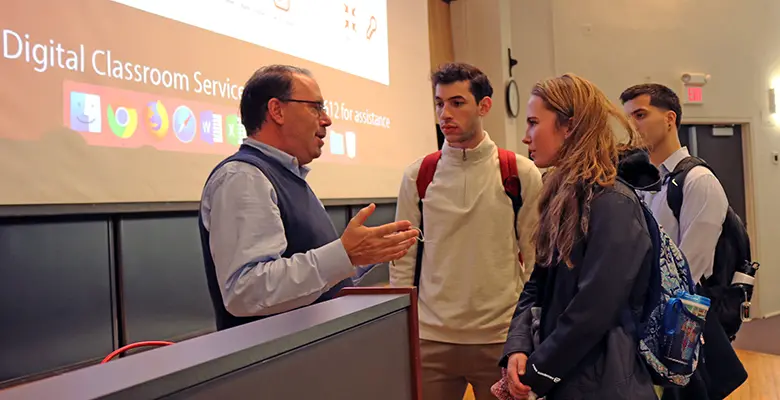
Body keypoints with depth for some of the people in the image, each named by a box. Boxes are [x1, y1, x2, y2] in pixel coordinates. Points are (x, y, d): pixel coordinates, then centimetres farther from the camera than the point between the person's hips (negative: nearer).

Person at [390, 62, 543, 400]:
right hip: (430, 338, 1)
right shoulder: (417, 176, 1)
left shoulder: (522, 174, -4)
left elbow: (537, 259, 0)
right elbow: (403, 260, 5)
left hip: (500, 337, -1)